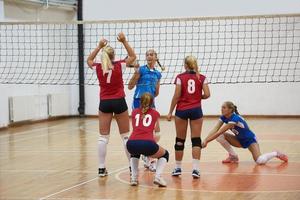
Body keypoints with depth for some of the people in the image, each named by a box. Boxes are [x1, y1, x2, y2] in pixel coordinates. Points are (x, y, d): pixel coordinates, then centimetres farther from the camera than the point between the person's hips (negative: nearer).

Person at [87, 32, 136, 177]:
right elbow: (133, 56, 9)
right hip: (119, 102, -1)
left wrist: (99, 46, 16)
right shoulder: (119, 65, -7)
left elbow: (89, 60, 21)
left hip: (104, 103, 1)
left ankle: (101, 168, 0)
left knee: (103, 137, 3)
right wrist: (124, 42, 5)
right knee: (125, 136, 7)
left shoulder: (98, 68, -2)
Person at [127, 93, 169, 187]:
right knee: (164, 154, 29)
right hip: (148, 144, -2)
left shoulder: (134, 112, 24)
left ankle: (134, 177, 22)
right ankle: (158, 176, 6)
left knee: (134, 154, 40)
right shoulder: (155, 113, 21)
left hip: (132, 144, 2)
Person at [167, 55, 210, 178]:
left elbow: (176, 96, -6)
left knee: (180, 140, 9)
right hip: (196, 110, 1)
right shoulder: (201, 78, 3)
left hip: (182, 110, -1)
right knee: (196, 140, 2)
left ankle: (178, 168, 16)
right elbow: (207, 94, -6)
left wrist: (170, 112, -1)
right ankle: (195, 169, -8)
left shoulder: (180, 77, -2)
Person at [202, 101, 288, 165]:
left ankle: (276, 154, 2)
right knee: (220, 136, -16)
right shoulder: (223, 117, -10)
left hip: (250, 140, -7)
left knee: (260, 161, -29)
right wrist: (205, 140, -34)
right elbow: (215, 130, -19)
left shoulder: (235, 118, -33)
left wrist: (207, 141, -39)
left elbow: (220, 132, -37)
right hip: (239, 140, 7)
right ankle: (233, 156, 0)